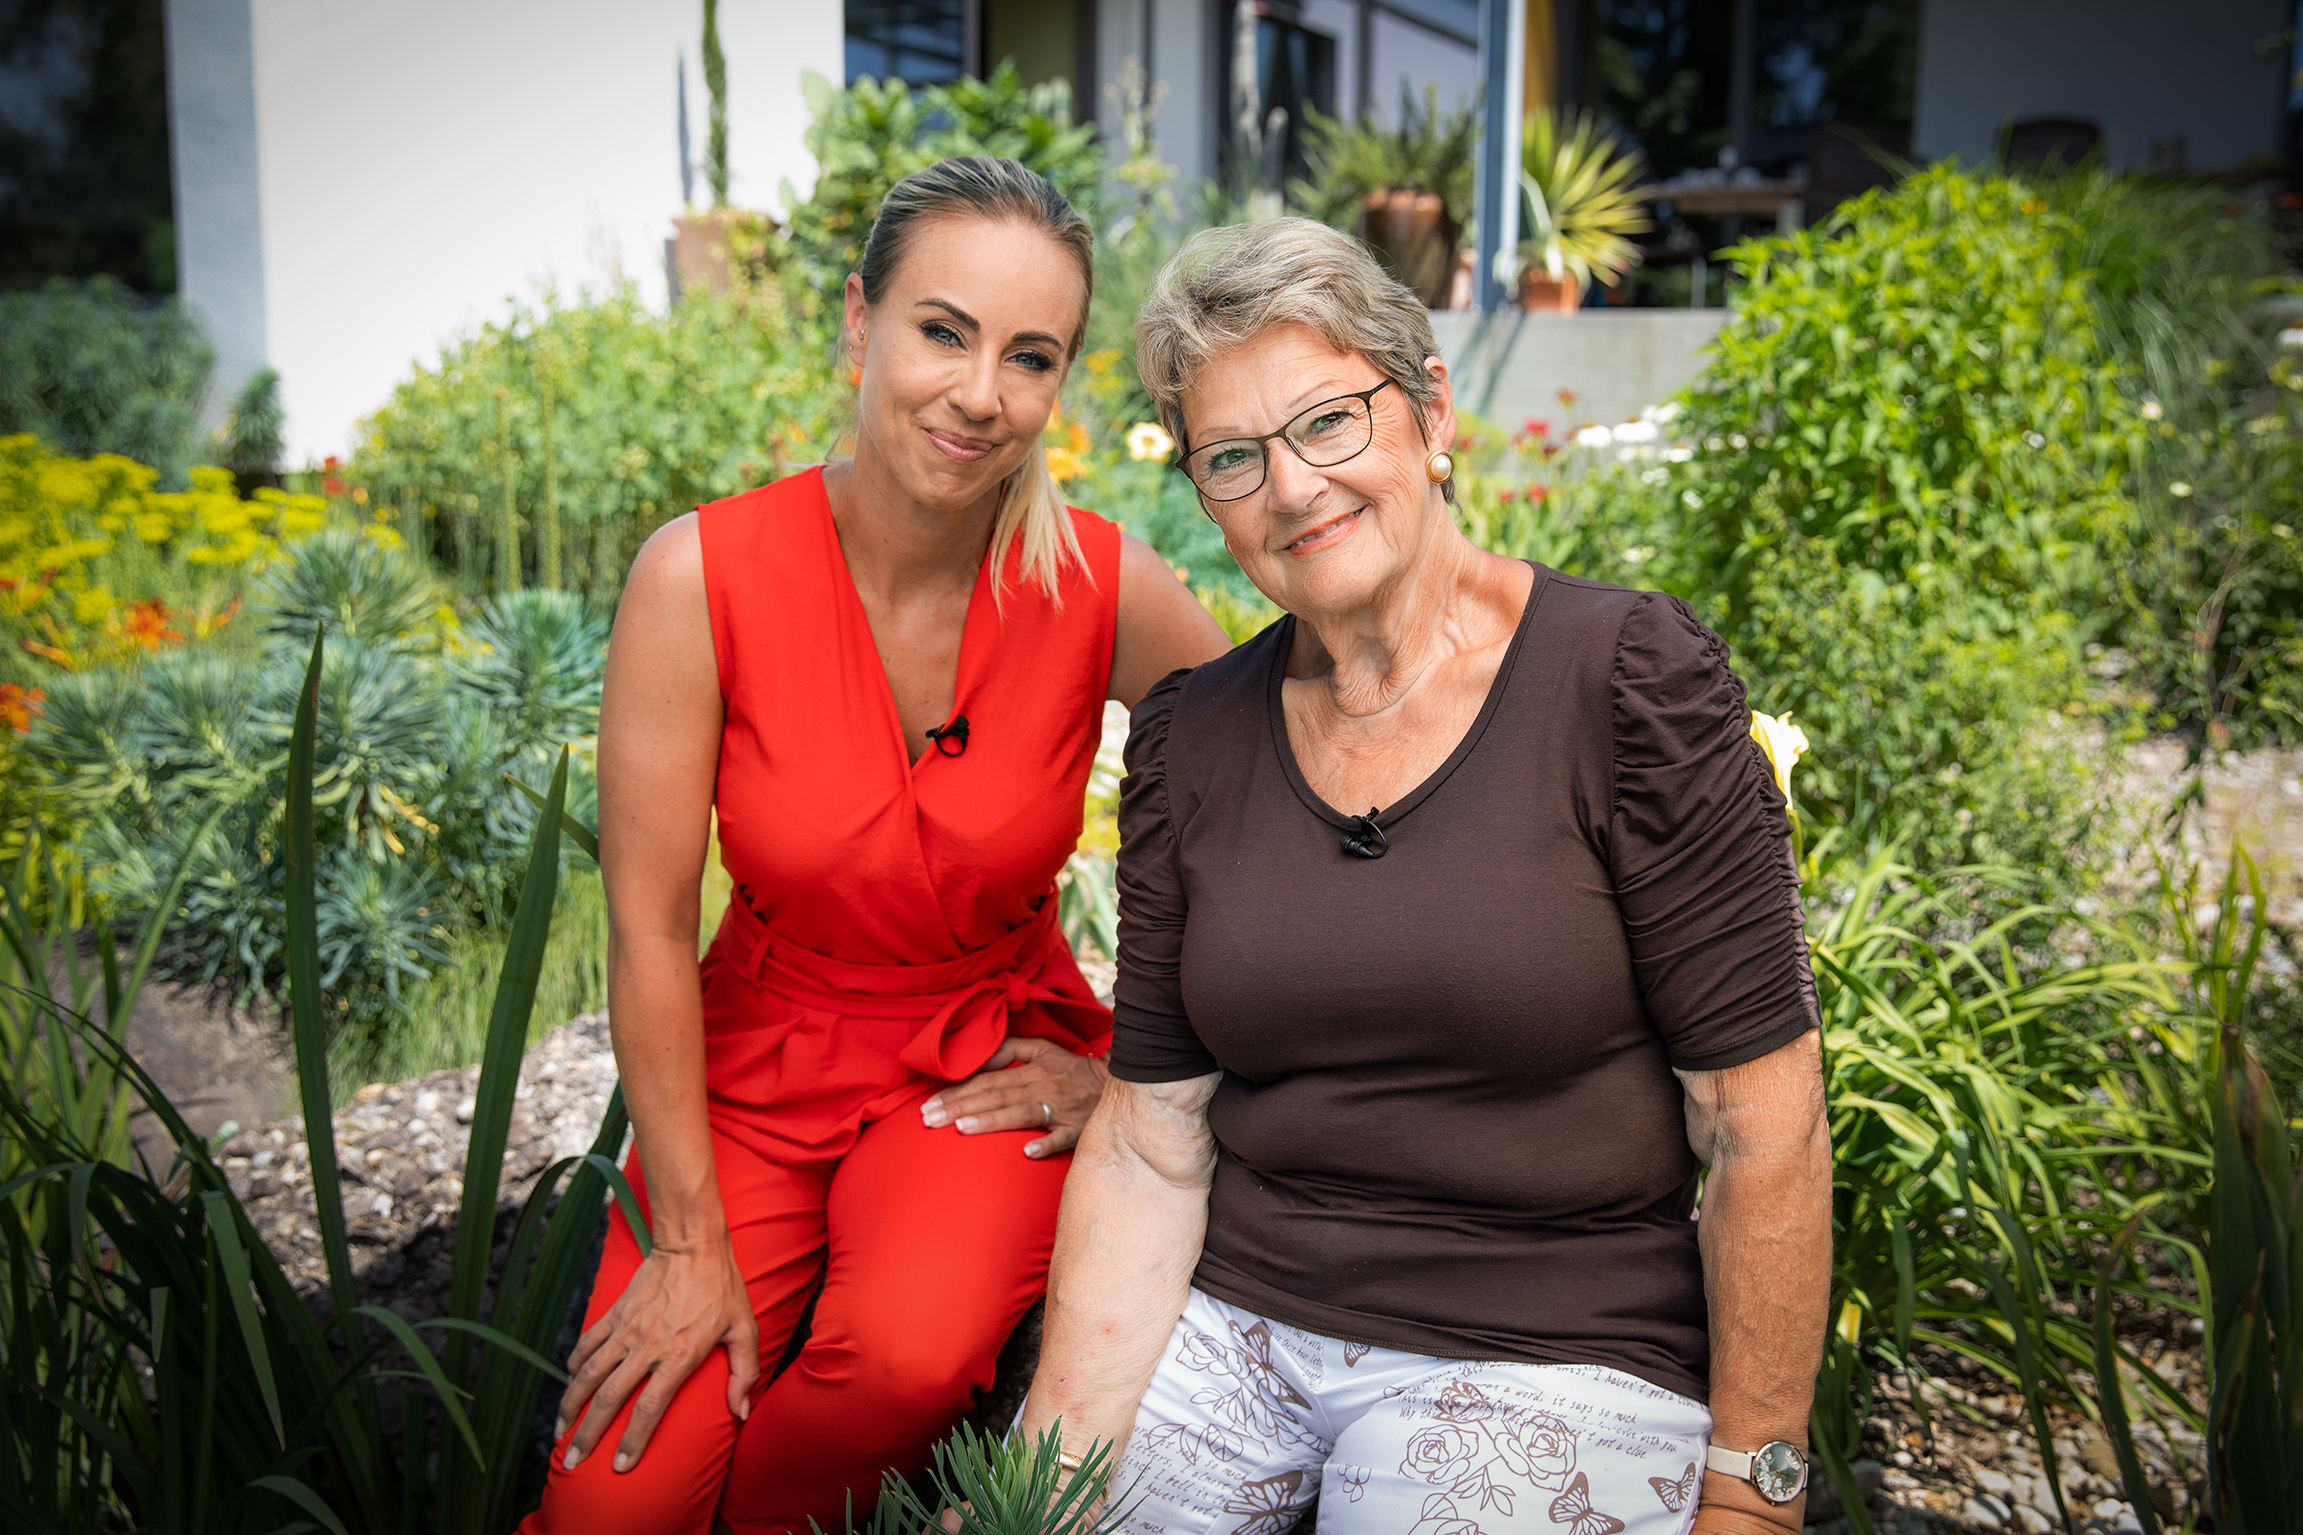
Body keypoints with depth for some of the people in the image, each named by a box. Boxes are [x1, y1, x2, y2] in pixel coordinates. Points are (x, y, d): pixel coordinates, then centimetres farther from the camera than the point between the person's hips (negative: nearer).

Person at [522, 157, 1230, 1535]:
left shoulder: (1108, 590, -15)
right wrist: (688, 1243, -9)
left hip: (987, 1066, 1)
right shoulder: (703, 575, -16)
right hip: (754, 1068, 0)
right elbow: (651, 929, -12)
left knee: (910, 1356, -29)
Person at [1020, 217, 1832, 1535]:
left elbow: (1765, 1120, -10)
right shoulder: (1190, 738, 2)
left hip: (1552, 1348, -3)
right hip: (1233, 1312, 4)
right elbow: (1149, 1144, 1)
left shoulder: (1630, 680, -11)